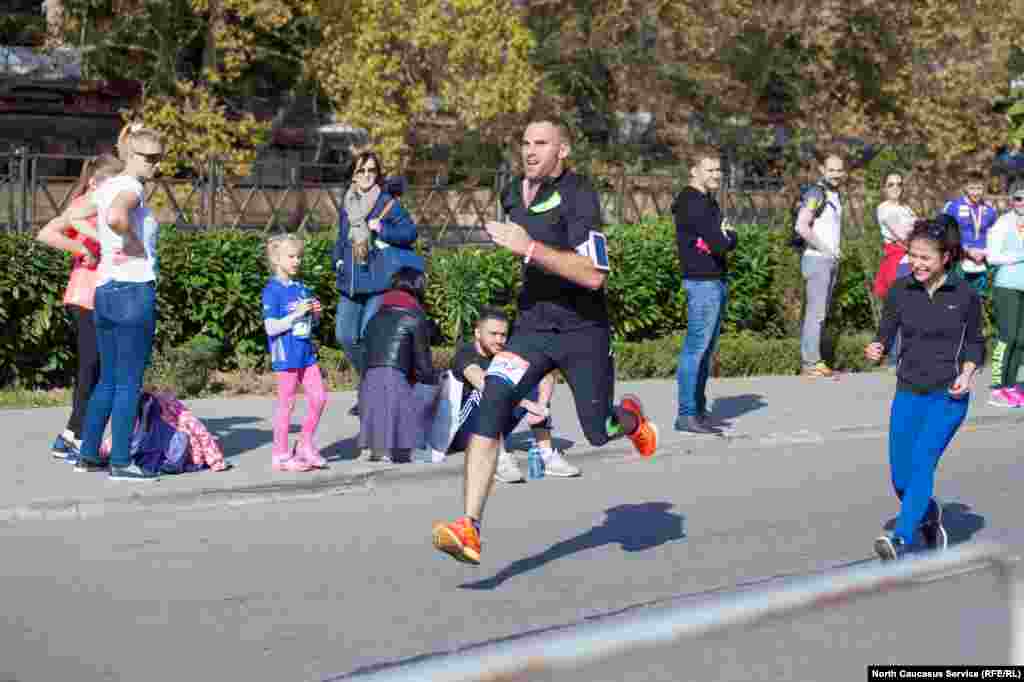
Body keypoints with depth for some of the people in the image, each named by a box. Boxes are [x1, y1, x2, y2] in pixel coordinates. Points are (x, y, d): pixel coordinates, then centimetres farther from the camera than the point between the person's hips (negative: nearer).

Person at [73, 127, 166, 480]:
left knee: (108, 379, 16)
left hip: (104, 290, 9)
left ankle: (88, 454, 19)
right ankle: (121, 461, -1)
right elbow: (116, 217, -34)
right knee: (129, 382, -3)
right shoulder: (131, 188, -12)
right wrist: (136, 244, -17)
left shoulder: (106, 187, 15)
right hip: (134, 290, -9)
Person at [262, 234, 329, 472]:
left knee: (319, 397, 6)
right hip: (285, 355, -7)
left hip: (306, 353, 7)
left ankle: (305, 445, 20)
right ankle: (280, 455, 10)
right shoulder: (272, 290, -10)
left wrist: (316, 313, -1)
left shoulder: (301, 288, 11)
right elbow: (271, 328, -16)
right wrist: (297, 314, -20)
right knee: (286, 404, 0)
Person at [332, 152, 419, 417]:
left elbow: (410, 232, -5)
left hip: (380, 282, -6)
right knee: (345, 335, 3)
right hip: (351, 282, 6)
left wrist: (383, 229, -18)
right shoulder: (347, 206, 12)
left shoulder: (388, 202, -4)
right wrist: (338, 261, 9)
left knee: (369, 336, -11)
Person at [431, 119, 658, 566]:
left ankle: (630, 418, 49)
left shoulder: (578, 197, -17)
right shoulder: (513, 194, 6)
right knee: (491, 407, -19)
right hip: (533, 327, 5)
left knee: (599, 433, 8)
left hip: (584, 331, -5)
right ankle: (469, 529, -24)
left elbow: (594, 275, -29)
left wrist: (529, 248, -32)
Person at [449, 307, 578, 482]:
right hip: (461, 432, -6)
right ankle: (500, 458, -38)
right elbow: (483, 382, -34)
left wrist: (541, 408, -29)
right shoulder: (465, 354, -13)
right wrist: (528, 404, -42)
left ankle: (545, 453, -16)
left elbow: (547, 376, -9)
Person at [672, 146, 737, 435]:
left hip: (717, 281, 10)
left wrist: (725, 236, -6)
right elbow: (719, 244, -20)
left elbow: (730, 238, 15)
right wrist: (724, 238, 1)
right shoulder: (693, 203, -13)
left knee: (705, 348, 13)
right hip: (702, 281, -10)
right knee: (696, 347, -10)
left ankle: (699, 410, 19)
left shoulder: (708, 202, 18)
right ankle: (686, 415, -10)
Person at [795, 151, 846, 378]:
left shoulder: (836, 195, 14)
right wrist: (824, 249, -16)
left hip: (831, 260, 9)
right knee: (815, 313, -10)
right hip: (817, 259, -9)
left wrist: (836, 252, 11)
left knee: (821, 313, 10)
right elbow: (802, 227, -23)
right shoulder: (816, 194, -13)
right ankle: (810, 364, -9)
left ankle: (813, 361, 14)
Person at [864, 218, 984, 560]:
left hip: (948, 395, -3)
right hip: (908, 392, 3)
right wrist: (875, 349, -17)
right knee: (900, 477, 3)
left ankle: (900, 541, -29)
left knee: (921, 461, -21)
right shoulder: (900, 291, 0)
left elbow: (975, 343, 6)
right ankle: (930, 517, 34)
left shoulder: (965, 295, -5)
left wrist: (967, 373, -11)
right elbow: (886, 335, 6)